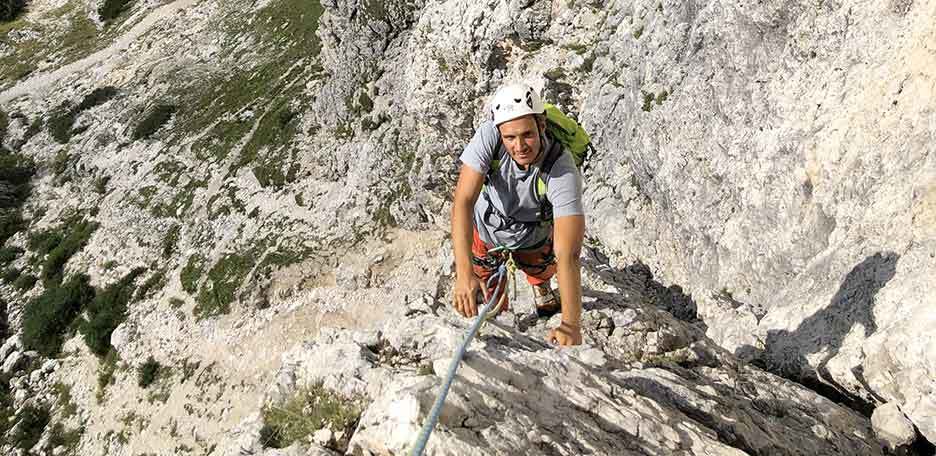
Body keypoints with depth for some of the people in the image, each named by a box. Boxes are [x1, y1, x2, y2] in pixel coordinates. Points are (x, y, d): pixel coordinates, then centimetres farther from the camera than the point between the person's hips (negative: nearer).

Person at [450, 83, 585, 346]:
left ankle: (541, 287, 63)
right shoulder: (488, 136, -36)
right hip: (485, 228, 1)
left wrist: (571, 325, -50)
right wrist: (464, 272, -53)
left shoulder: (563, 171, -39)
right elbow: (463, 201, -41)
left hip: (534, 239, 0)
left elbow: (567, 254, -43)